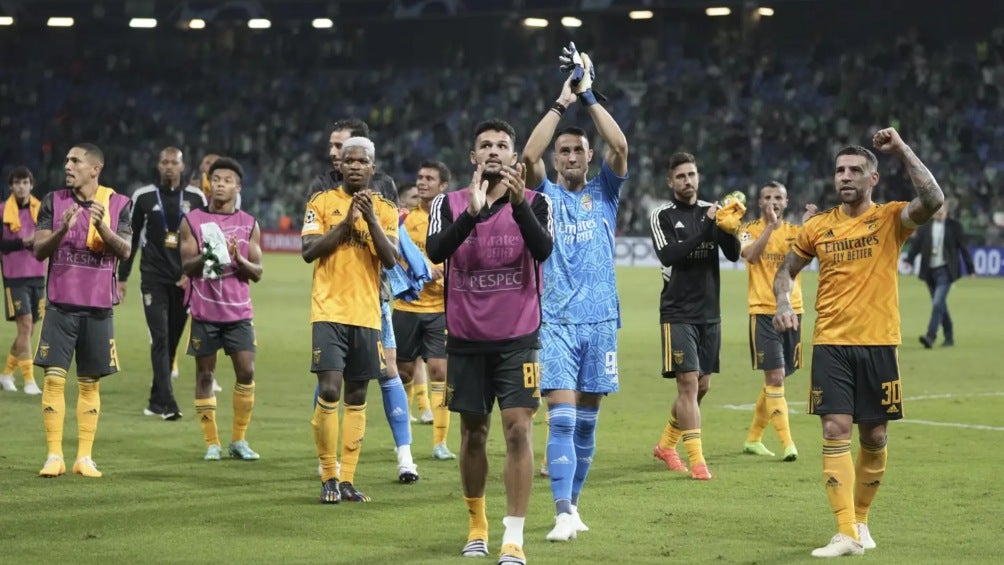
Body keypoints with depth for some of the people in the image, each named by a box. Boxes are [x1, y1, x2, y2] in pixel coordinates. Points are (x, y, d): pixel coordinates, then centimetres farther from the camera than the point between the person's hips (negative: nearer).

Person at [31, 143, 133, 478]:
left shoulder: (119, 204, 2)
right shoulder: (54, 201, 4)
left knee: (90, 383, 5)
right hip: (61, 304, 0)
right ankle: (54, 456, -3)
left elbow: (124, 251, -7)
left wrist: (102, 227, -24)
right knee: (54, 377, -7)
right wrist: (62, 229, -19)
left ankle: (84, 457, 10)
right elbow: (39, 251, -1)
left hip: (98, 307, 0)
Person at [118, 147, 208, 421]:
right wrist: (122, 277, 8)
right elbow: (130, 238, 9)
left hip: (184, 281, 2)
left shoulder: (196, 198, 5)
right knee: (160, 339, -12)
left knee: (172, 343, 7)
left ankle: (156, 401, 18)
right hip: (154, 278, -2)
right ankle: (166, 403, -17)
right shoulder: (143, 197, 2)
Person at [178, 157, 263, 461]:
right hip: (204, 311, -1)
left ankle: (239, 440, 7)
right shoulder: (192, 220, 3)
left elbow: (257, 272, 4)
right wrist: (208, 255, -21)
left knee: (246, 372, -5)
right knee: (205, 375, 0)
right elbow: (187, 266, -3)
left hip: (239, 312, 1)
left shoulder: (249, 224, 8)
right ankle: (212, 443, 7)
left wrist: (237, 258, -15)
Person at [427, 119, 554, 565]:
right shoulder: (450, 204, 1)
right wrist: (472, 213, -33)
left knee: (518, 430, -12)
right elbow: (435, 251, -18)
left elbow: (543, 249, -22)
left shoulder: (534, 202, -3)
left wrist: (518, 204, -36)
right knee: (473, 433, 12)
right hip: (466, 340, 2)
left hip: (518, 339, -2)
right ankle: (476, 524, 31)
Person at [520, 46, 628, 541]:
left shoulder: (604, 193, 11)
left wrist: (589, 97, -6)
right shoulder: (545, 195, 7)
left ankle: (573, 502, 20)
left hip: (600, 319, 2)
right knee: (561, 417, -12)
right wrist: (561, 102, -11)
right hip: (555, 320, -2)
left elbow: (619, 146, -5)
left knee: (585, 421, 8)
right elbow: (529, 155, -12)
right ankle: (563, 514, -15)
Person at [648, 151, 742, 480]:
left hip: (709, 313, 5)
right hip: (678, 313, -5)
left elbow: (734, 254, 0)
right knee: (688, 383, -13)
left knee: (702, 386, 11)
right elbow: (668, 255, -19)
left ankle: (666, 445, 30)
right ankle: (697, 461, -12)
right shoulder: (662, 216, -3)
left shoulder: (711, 211, 9)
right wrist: (705, 229, -25)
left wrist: (725, 227, -19)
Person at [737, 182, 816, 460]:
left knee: (775, 379, 11)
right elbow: (751, 255, -20)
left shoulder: (795, 231, 9)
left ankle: (753, 438, 26)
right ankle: (787, 443, -13)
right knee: (775, 377, -13)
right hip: (763, 312, -4)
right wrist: (771, 225, -26)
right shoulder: (750, 229, 1)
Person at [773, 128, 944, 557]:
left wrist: (902, 150, -21)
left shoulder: (890, 219, -1)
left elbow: (933, 201, -22)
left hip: (878, 344, -1)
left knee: (874, 438, 6)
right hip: (831, 344, 1)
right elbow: (786, 271, 19)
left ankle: (861, 519, 27)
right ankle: (847, 534, -12)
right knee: (836, 432, -11)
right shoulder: (819, 227, 6)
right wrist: (783, 303, -1)